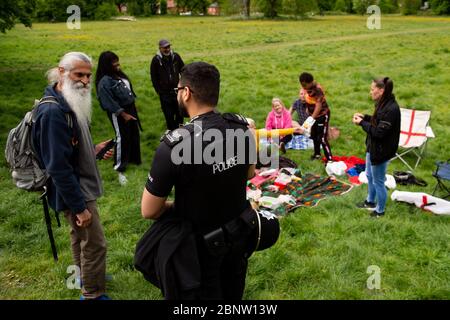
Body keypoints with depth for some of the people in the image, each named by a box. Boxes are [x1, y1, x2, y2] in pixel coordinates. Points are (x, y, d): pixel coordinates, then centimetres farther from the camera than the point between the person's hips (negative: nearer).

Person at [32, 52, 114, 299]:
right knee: (95, 243, 1)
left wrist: (93, 150, 2)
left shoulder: (69, 104, 4)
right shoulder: (53, 111, -27)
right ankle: (93, 294, 19)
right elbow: (57, 166, -28)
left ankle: (85, 276, 46)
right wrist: (79, 206, -24)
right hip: (75, 192, -10)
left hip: (80, 185, 10)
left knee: (79, 236, 26)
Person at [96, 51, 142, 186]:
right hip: (118, 112, -9)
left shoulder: (119, 74, 3)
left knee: (134, 135, 19)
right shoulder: (105, 82, -23)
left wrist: (133, 107, 16)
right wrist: (123, 114, -19)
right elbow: (110, 103, -23)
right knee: (122, 138, -4)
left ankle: (134, 159, 39)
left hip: (130, 108, 9)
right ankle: (120, 169, 6)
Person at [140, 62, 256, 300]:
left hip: (202, 244, -5)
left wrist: (176, 207, -1)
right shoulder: (241, 126, -12)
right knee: (233, 295, 27)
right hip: (239, 233, 6)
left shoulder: (175, 145, -30)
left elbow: (149, 211, -20)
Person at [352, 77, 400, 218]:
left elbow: (379, 132, -28)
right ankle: (370, 202, 47)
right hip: (373, 147, 10)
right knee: (370, 176, 27)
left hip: (381, 151, -10)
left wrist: (362, 123, -19)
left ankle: (380, 211, 26)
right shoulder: (383, 104, 2)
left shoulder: (391, 109, -28)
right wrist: (365, 117, 0)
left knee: (378, 182, 7)